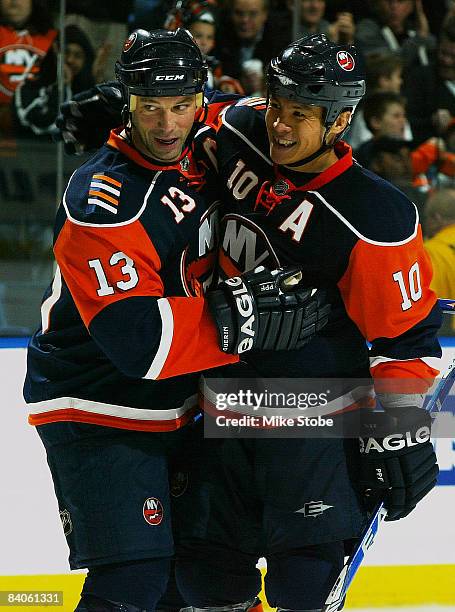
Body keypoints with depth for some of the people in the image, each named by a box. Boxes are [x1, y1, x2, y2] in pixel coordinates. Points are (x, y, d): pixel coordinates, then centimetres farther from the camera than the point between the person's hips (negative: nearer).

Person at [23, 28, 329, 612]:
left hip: (170, 409, 8)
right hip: (97, 415, -8)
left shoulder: (203, 146, -3)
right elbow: (136, 338, -33)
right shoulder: (104, 203, -26)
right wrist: (241, 318, -32)